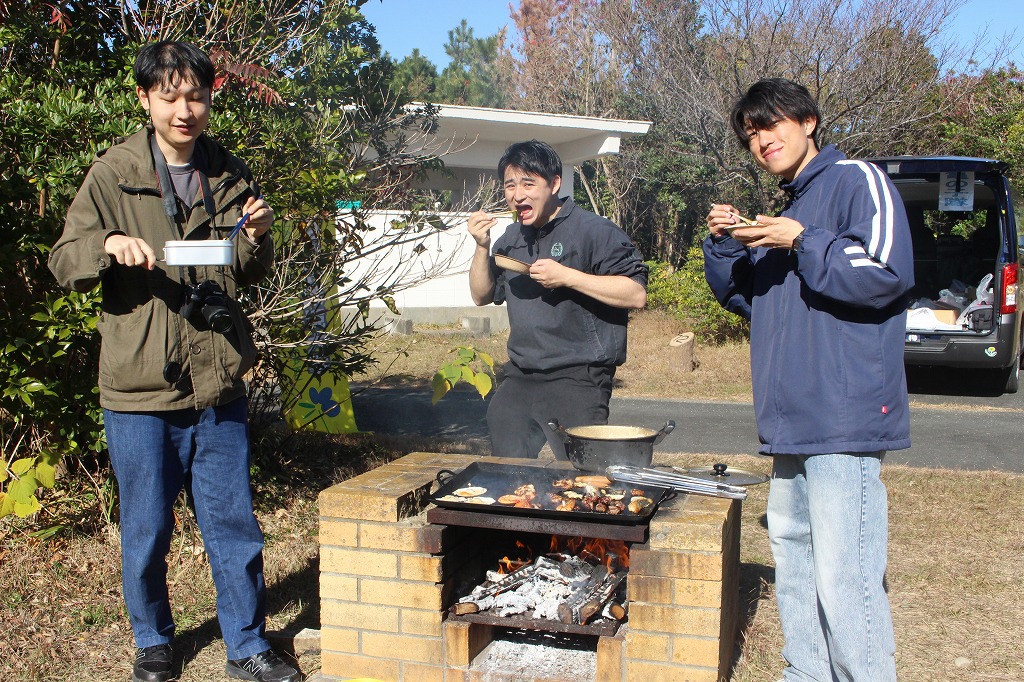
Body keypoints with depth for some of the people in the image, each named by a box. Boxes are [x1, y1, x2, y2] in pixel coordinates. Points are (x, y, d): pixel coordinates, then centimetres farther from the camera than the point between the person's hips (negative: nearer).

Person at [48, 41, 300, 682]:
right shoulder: (113, 174, -2)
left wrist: (256, 239, -6)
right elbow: (64, 261, -3)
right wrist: (108, 244, -23)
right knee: (147, 530, 11)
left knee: (235, 525, 10)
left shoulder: (231, 176, 7)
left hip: (219, 385, 2)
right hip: (140, 388, -2)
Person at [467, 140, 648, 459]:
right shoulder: (511, 239, 14)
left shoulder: (594, 230, -8)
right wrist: (482, 246, 4)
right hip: (518, 378, 7)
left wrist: (566, 276, -20)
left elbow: (636, 294, -15)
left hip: (578, 380, -7)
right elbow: (482, 296, 21)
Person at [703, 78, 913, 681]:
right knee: (794, 562, 15)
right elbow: (743, 296, 27)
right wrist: (725, 243, 9)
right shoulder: (784, 208, 21)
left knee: (844, 578, -11)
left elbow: (888, 273, -18)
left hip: (844, 417, -9)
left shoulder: (856, 181, -5)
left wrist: (801, 241, -15)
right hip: (791, 421, 9)